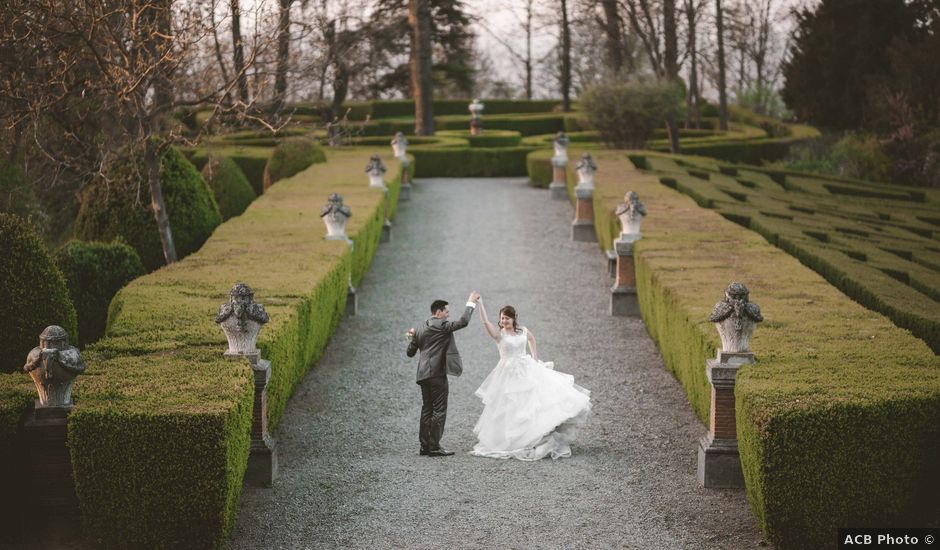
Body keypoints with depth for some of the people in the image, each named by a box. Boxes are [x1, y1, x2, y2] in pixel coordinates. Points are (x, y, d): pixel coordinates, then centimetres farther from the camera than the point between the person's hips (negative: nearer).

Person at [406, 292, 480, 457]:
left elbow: (410, 352, 19)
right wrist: (471, 303, -6)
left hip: (423, 374, 8)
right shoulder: (441, 326, -8)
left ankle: (425, 446, 12)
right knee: (439, 410, -5)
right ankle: (434, 446, -7)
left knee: (427, 410, 11)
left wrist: (412, 337, 35)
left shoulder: (420, 330, 15)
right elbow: (463, 321, -17)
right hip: (437, 374, -8)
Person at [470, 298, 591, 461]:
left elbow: (532, 339, 24)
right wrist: (479, 302, -29)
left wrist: (535, 359, 15)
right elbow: (484, 321, -23)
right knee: (510, 409, 0)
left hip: (527, 369, 4)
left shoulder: (523, 331, 3)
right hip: (509, 374, -4)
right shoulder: (499, 334, -10)